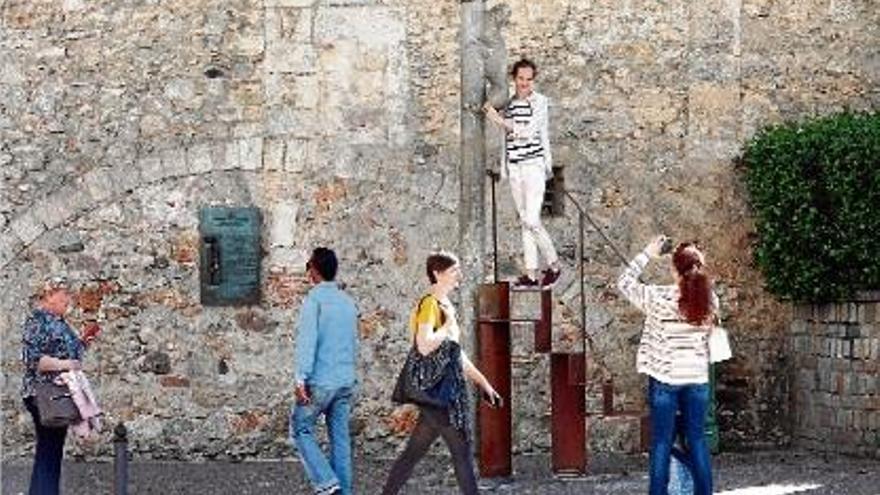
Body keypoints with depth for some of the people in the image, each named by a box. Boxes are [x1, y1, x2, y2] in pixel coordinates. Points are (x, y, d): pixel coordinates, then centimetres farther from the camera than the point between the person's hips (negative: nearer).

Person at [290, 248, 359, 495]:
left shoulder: (314, 299, -9)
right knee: (340, 437, 8)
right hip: (346, 381, 6)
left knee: (301, 430, 6)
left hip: (321, 381, -6)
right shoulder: (348, 302, 12)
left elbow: (307, 340, -16)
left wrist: (301, 379, -18)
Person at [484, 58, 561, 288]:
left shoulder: (539, 102, -6)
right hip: (515, 167, 6)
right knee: (524, 220, 6)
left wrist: (499, 120, -19)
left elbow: (528, 131, -18)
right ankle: (531, 273, 8)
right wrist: (504, 166, 19)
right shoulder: (509, 103, 13)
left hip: (533, 164, -6)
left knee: (532, 221, -12)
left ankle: (554, 265, 5)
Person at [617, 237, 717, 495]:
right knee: (697, 441, 10)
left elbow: (624, 282, -2)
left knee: (662, 442, 4)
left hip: (665, 379, -3)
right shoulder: (709, 299, -7)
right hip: (698, 378, 3)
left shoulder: (660, 298, -16)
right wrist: (700, 268, 11)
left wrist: (647, 254, 2)